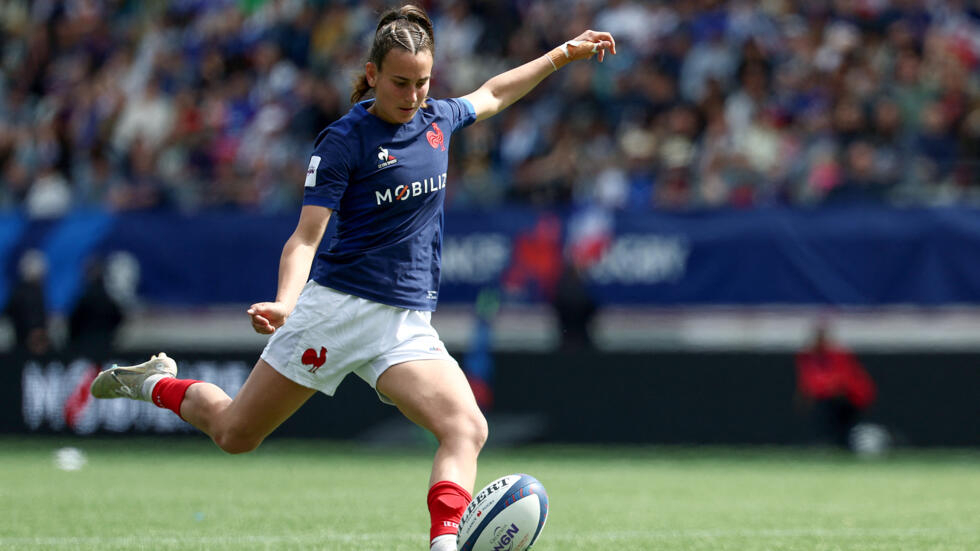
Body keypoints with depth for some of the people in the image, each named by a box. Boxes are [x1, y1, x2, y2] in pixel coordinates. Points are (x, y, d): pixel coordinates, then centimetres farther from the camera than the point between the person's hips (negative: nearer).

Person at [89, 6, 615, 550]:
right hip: (337, 305, -4)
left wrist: (563, 54, 33)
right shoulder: (342, 141, -9)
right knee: (234, 433, 6)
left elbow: (491, 95, 32)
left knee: (467, 429, -22)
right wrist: (285, 302, -32)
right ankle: (156, 382, 34)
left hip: (409, 322, 4)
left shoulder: (435, 119, 9)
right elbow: (306, 236, -15)